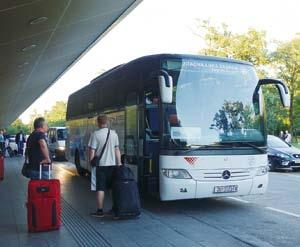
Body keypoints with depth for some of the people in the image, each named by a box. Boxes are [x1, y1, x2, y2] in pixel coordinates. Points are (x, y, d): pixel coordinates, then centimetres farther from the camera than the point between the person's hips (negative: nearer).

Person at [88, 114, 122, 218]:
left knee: (100, 189, 2)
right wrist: (119, 163, 11)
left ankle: (100, 211, 7)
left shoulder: (95, 134, -11)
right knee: (112, 187, 14)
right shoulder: (114, 134, 3)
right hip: (112, 164, 5)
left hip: (100, 165, -4)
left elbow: (92, 151, -11)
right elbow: (117, 150, 6)